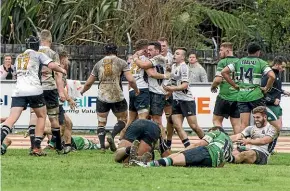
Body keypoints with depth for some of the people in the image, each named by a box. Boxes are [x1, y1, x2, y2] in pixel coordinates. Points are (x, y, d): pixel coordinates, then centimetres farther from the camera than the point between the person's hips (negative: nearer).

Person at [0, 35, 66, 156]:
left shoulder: (19, 57, 25)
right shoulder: (38, 55, 10)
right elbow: (52, 65, -4)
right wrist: (62, 70, 14)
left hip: (18, 91, 3)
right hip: (34, 90, -3)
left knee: (12, 118, -9)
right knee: (41, 116, 16)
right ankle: (37, 148, 7)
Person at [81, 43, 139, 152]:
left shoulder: (99, 64, 9)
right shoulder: (121, 63, 1)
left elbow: (88, 83, 15)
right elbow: (131, 80, -8)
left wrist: (83, 91, 35)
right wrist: (136, 90, 11)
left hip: (102, 97, 2)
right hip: (117, 97, -2)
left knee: (101, 122, 11)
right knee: (123, 119, 14)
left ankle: (102, 145, -5)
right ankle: (112, 136, -12)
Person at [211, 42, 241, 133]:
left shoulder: (222, 62, -8)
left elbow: (218, 79, -16)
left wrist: (213, 87, 2)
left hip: (224, 96, -5)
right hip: (237, 97, 5)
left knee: (216, 120, 5)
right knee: (236, 123, 7)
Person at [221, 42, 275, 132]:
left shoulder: (239, 62, 9)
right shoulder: (261, 63, -3)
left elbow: (224, 72, 6)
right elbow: (272, 76, -17)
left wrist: (235, 85, 9)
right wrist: (266, 88, -1)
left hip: (241, 95, 4)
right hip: (256, 95, -4)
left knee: (244, 124, 3)